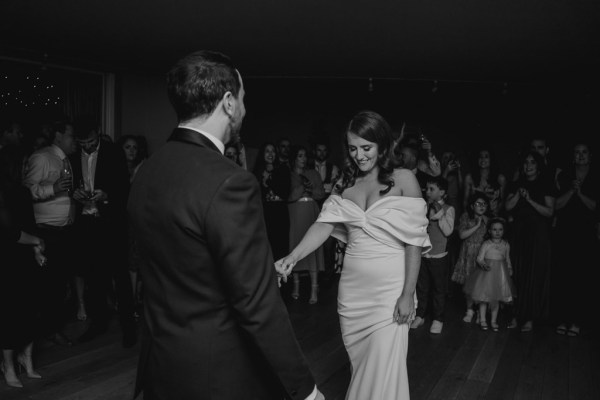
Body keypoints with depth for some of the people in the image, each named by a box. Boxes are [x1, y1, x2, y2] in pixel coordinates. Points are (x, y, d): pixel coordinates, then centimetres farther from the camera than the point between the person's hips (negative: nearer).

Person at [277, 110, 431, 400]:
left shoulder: (403, 180, -4)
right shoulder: (345, 183, 8)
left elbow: (414, 240, -7)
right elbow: (324, 225, -4)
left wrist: (408, 294, -13)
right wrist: (292, 258, -20)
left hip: (390, 286, -4)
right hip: (352, 287, 4)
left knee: (383, 367, -2)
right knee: (358, 362, 15)